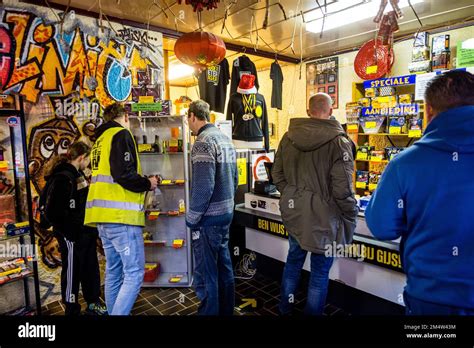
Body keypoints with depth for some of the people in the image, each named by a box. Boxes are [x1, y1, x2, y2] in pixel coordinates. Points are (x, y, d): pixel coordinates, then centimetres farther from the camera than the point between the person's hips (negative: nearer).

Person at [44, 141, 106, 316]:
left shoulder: (77, 174, 14)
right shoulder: (63, 178, -18)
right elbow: (55, 212, -23)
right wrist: (68, 234, -18)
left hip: (86, 233, 10)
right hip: (72, 236, -9)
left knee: (91, 270, 19)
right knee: (72, 273, 7)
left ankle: (93, 304, 34)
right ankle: (72, 310, 23)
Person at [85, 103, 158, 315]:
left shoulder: (101, 140, 21)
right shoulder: (121, 134, -6)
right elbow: (124, 175, -19)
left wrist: (141, 183, 24)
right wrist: (147, 184, -3)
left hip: (104, 216, 10)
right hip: (121, 216, -10)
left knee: (114, 272, 15)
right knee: (134, 273, -5)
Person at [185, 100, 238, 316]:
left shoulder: (203, 142, -16)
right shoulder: (225, 139, 10)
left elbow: (203, 187, -23)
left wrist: (191, 218, -12)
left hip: (208, 218, -9)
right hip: (225, 214, 9)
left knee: (205, 274, 4)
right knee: (223, 267, 19)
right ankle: (226, 310, 33)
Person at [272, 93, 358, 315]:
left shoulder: (288, 137, 0)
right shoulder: (338, 141, -16)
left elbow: (277, 175, 5)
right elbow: (342, 188, -18)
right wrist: (351, 215, -2)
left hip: (293, 212, 5)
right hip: (323, 214, -5)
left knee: (294, 259, 22)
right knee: (320, 269, 12)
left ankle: (285, 309, 39)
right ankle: (313, 313, 29)